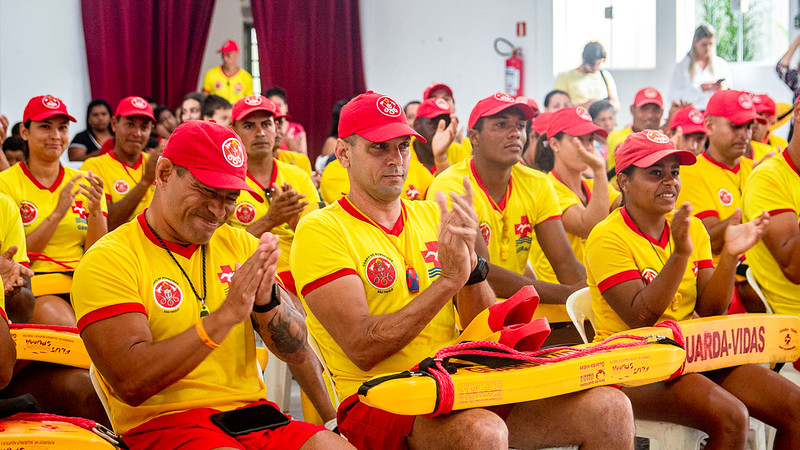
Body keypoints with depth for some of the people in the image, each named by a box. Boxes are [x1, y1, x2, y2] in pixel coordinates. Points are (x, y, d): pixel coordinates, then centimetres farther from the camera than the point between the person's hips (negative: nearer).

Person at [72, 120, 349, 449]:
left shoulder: (241, 245, 13)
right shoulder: (108, 261, -5)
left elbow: (297, 353, 10)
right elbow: (131, 383, -17)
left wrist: (267, 302, -12)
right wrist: (226, 315, -22)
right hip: (163, 423, -5)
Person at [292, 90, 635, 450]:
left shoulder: (433, 217, 14)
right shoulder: (320, 230, -4)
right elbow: (363, 350, -16)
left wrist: (471, 264, -10)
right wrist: (448, 280, -19)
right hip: (377, 399, -6)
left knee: (608, 407, -12)